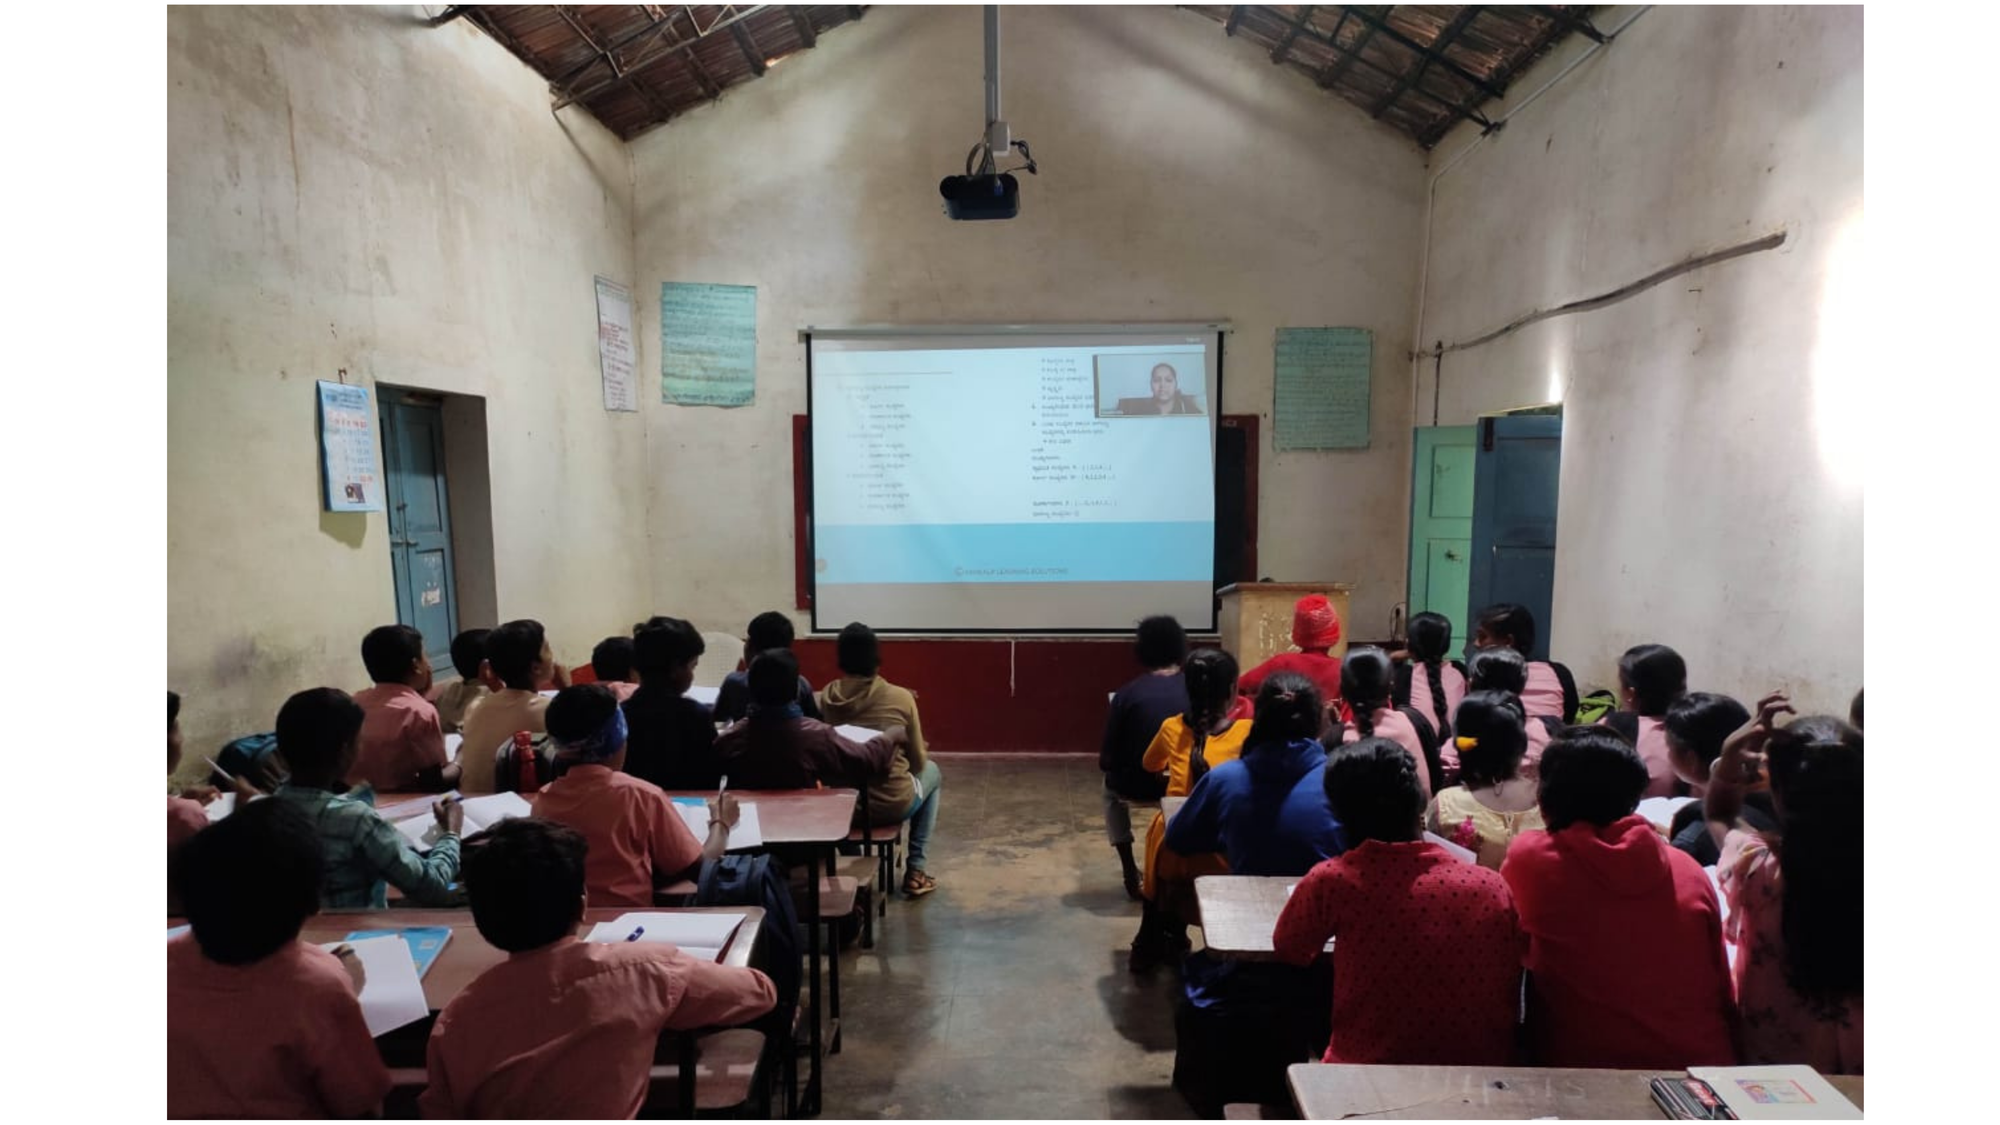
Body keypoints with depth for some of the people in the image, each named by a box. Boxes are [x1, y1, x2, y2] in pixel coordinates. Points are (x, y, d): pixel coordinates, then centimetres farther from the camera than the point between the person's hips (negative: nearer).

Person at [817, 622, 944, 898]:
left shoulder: (825, 699, -7)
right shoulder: (901, 697, -13)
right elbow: (918, 761, -1)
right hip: (892, 805, -3)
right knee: (931, 771, 29)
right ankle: (915, 870, 27)